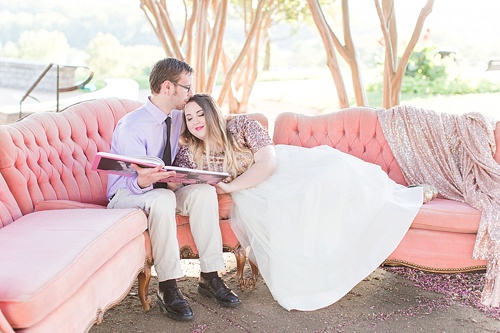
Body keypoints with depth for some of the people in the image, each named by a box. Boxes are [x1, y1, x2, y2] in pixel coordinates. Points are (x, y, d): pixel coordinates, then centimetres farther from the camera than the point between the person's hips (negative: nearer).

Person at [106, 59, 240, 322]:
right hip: (126, 195, -6)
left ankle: (209, 277, -18)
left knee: (204, 191, -22)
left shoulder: (177, 117, 2)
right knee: (162, 198, -39)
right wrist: (143, 182, -48)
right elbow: (135, 181, -24)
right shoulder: (130, 127, -21)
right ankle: (167, 288, -30)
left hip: (161, 191, 7)